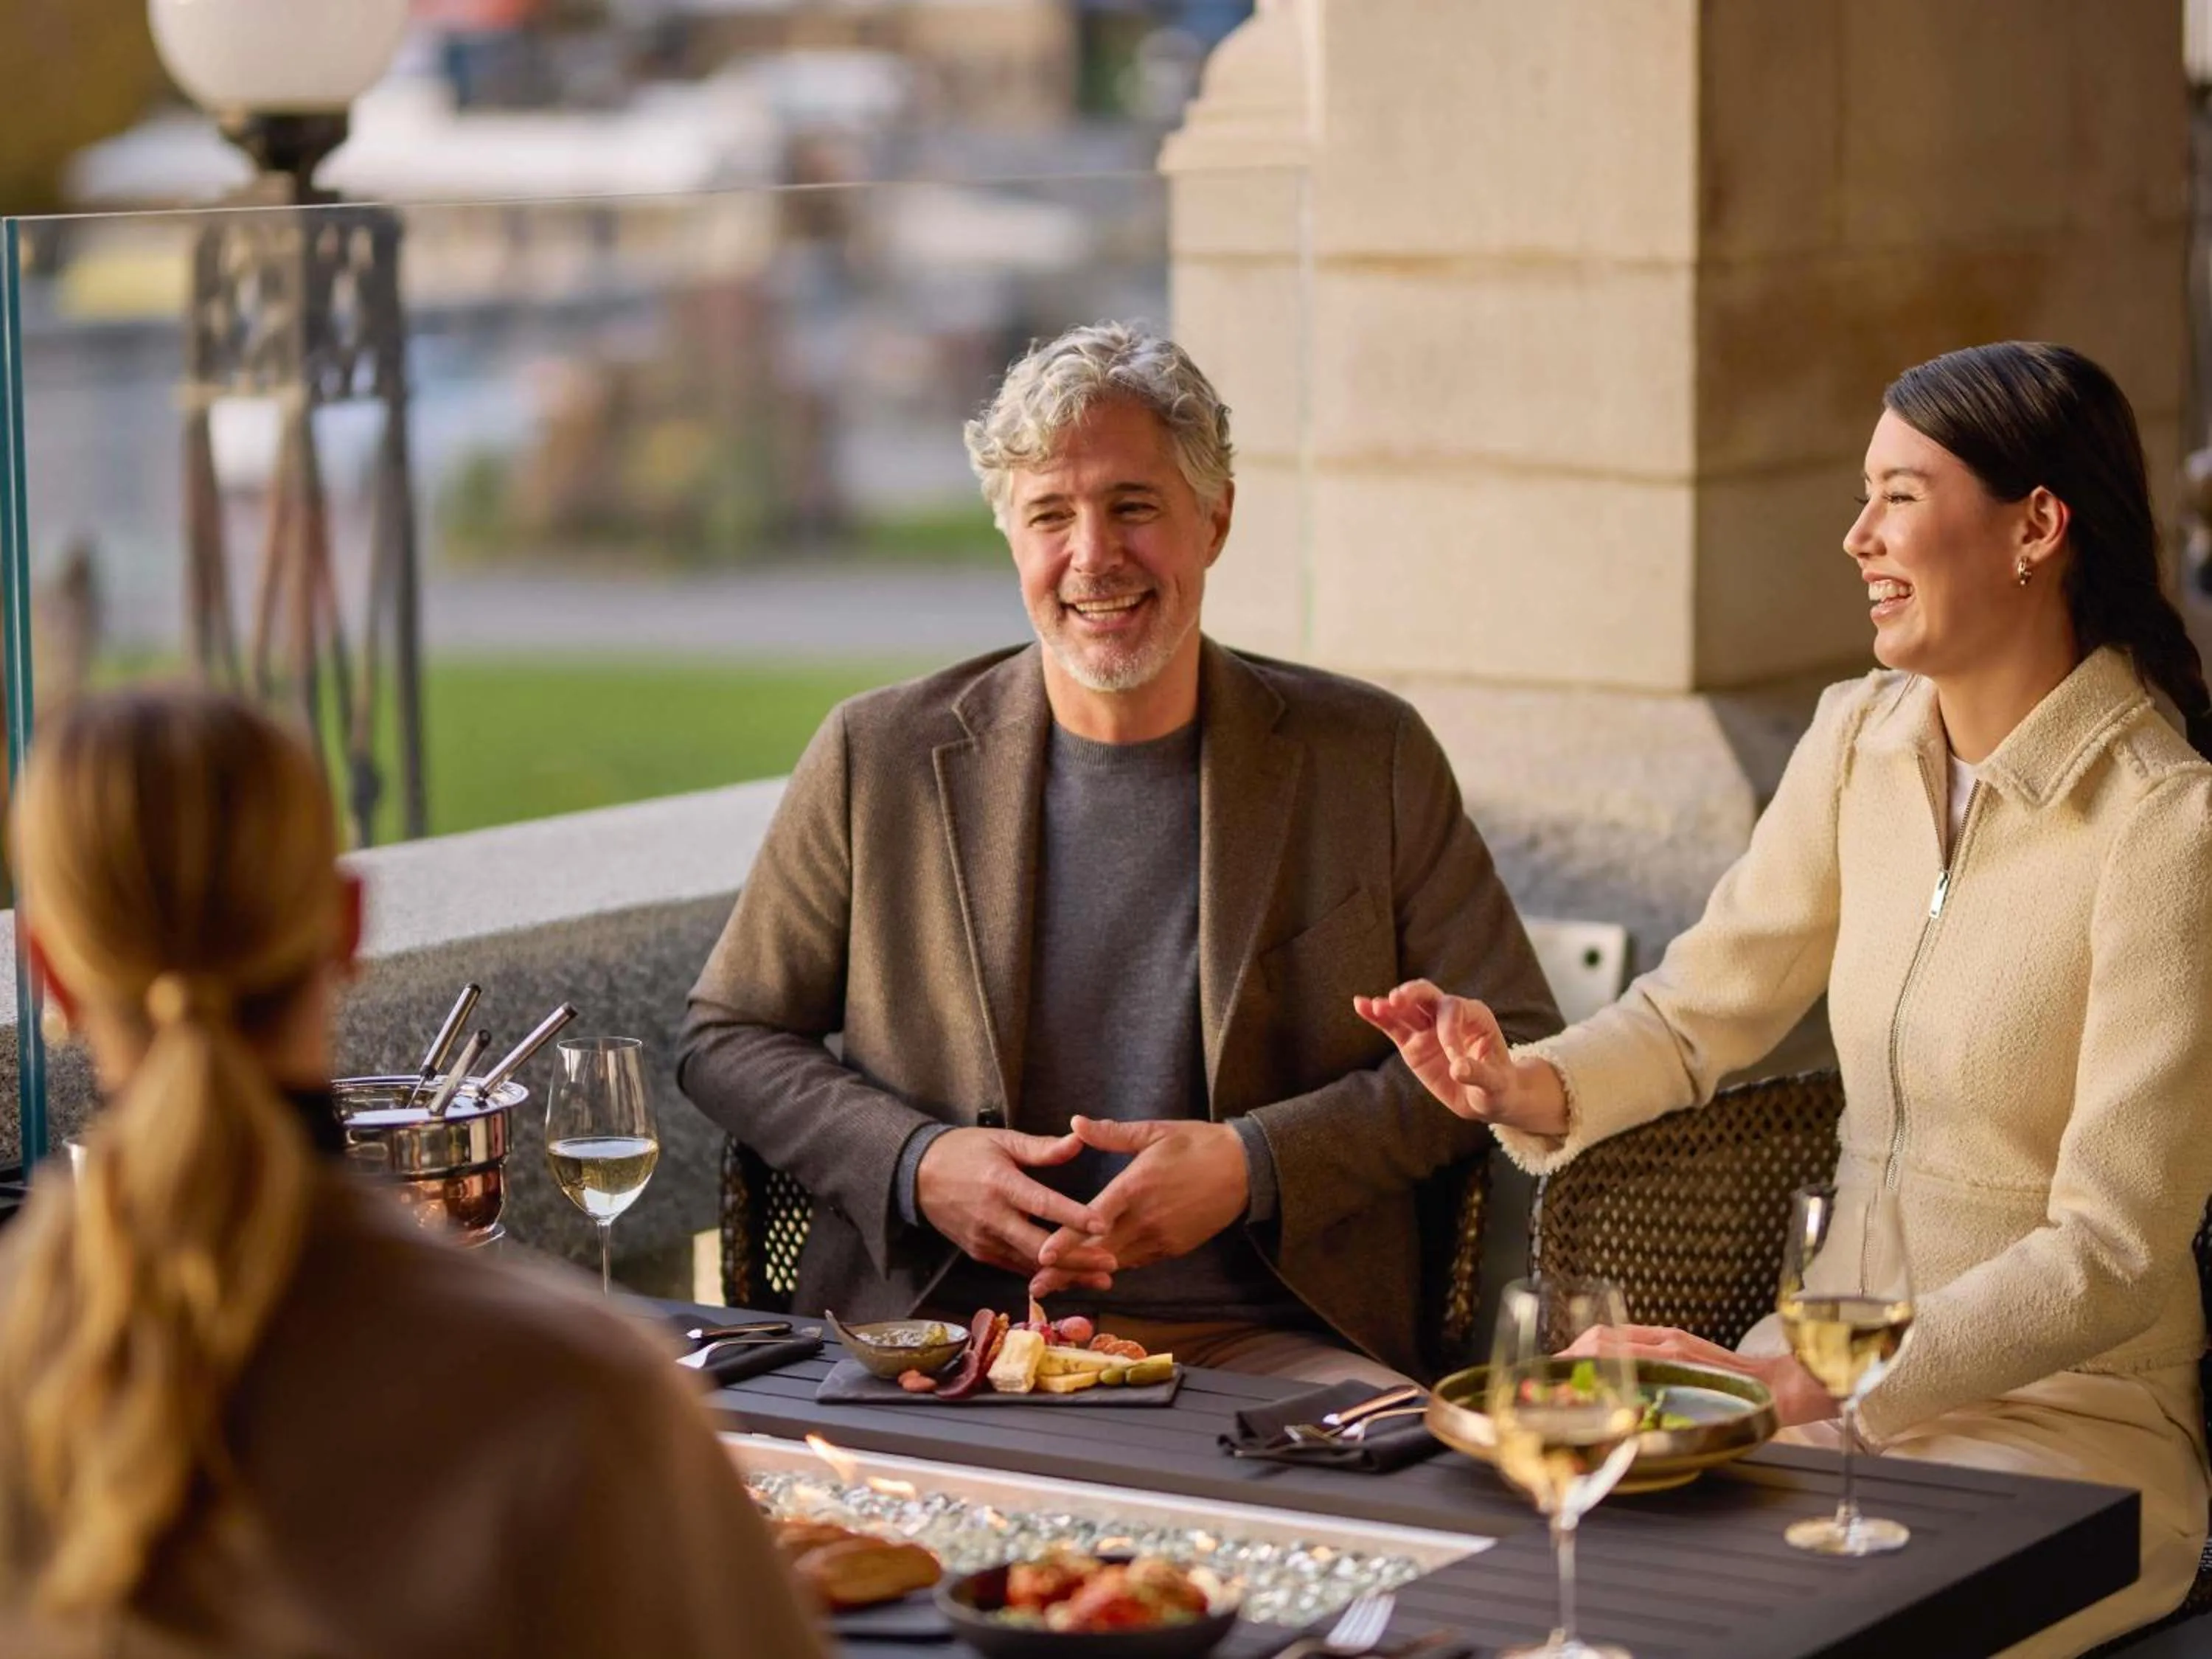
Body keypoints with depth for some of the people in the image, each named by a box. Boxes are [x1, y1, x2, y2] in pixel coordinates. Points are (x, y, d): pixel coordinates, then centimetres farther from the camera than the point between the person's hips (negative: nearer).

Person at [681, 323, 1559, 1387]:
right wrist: (915, 1165, -5)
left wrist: (1254, 1165, -7)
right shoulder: (878, 759, 8)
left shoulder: (1368, 759, 8)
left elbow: (1513, 1049, 8)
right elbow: (726, 1038, 15)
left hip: (1266, 1342, 1)